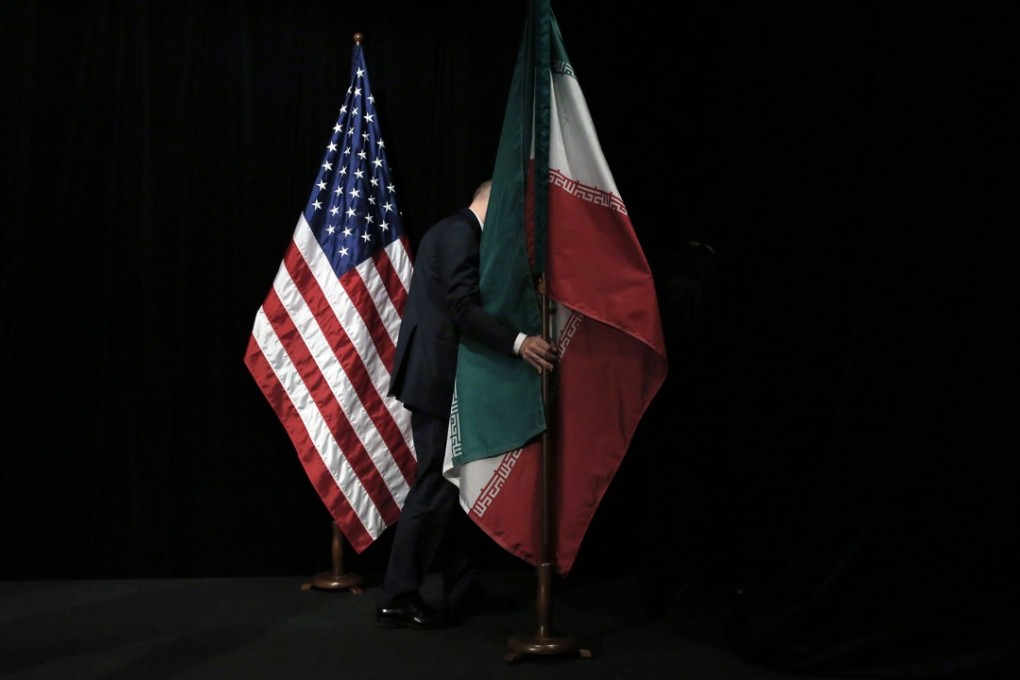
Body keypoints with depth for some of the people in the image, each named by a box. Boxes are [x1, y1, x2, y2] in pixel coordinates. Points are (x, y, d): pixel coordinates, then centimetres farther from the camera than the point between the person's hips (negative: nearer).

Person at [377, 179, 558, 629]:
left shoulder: (450, 231, 20)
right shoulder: (461, 233, -12)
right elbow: (463, 306, -25)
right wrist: (518, 342, -33)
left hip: (432, 376, 11)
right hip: (439, 379, -11)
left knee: (443, 486, 14)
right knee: (435, 490, -7)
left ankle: (464, 590, 24)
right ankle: (397, 600, -2)